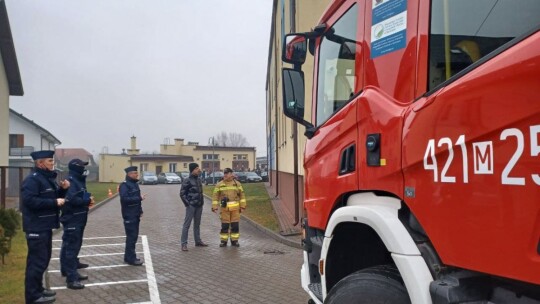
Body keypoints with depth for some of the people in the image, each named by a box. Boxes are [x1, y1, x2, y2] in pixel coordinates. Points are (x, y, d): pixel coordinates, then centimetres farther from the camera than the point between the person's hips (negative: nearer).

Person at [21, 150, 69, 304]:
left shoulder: (47, 178, 15)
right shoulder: (32, 179, -16)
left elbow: (53, 197, 22)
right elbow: (30, 200, -27)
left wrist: (62, 189, 2)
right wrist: (54, 202, -25)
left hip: (45, 226, 10)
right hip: (36, 227, -10)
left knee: (43, 258, 18)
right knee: (37, 260, -6)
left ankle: (38, 289, 30)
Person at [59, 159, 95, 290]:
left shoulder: (79, 181, 15)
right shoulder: (71, 181, -16)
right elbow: (72, 199, -28)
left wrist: (88, 200, 0)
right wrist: (88, 201, -16)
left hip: (78, 219, 10)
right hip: (72, 220, -10)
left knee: (74, 246, 19)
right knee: (71, 247, -10)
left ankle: (71, 269, 32)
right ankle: (71, 278, -11)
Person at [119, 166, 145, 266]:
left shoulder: (135, 184, 14)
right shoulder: (124, 185, -13)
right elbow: (124, 199, -25)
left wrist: (140, 211, 13)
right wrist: (139, 198, -23)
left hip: (135, 214, 9)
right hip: (129, 215, -9)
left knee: (134, 236, 13)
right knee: (131, 237, -6)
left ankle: (128, 257, 23)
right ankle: (131, 258, 1)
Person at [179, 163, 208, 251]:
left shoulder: (198, 180, 11)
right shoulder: (187, 181, -10)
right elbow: (182, 194, -10)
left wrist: (202, 201, 12)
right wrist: (187, 203, -13)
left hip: (199, 206, 7)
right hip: (191, 206, -7)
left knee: (197, 224, 15)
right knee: (187, 224, -5)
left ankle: (198, 241, 25)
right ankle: (184, 243, -3)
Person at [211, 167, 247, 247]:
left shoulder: (237, 184, 6)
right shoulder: (219, 185, 4)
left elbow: (242, 195, 8)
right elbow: (215, 196, 2)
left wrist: (242, 206, 2)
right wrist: (214, 206, -6)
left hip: (235, 208, 1)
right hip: (225, 208, -1)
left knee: (235, 225, 4)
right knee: (224, 225, 2)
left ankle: (234, 240, 14)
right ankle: (223, 241, 12)